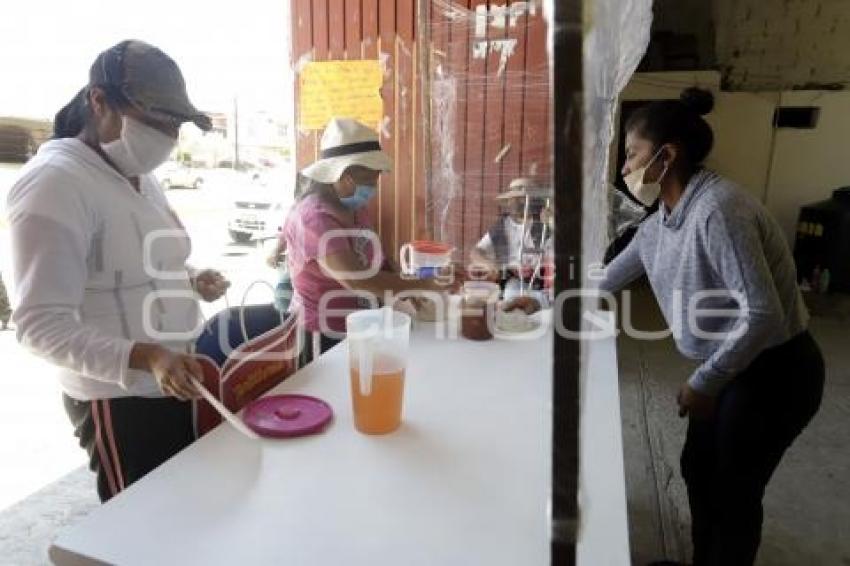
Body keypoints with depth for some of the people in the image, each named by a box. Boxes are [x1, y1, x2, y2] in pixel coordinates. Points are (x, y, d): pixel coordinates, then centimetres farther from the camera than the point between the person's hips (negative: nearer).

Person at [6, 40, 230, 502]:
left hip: (171, 384, 8)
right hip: (118, 399, -8)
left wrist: (192, 283, 0)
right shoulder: (54, 182, -19)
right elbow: (41, 324, -23)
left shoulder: (141, 178, 7)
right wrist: (144, 357, -36)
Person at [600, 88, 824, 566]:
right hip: (730, 365, 9)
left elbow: (763, 312, -30)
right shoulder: (660, 223, 1)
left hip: (775, 371, -9)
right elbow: (604, 282, 14)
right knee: (698, 470, 21)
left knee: (734, 491, 8)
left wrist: (704, 383, -22)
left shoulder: (718, 209, -28)